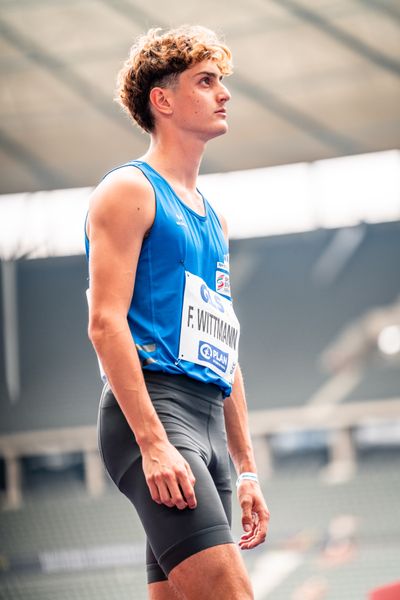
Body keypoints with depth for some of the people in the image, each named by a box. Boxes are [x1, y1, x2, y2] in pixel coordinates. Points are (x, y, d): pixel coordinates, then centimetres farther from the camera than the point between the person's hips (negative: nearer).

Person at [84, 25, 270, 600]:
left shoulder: (213, 217, 24)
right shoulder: (130, 190, -1)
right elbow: (105, 322, -12)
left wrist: (246, 469, 20)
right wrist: (153, 443, -22)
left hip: (209, 423, 9)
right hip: (152, 407, -9)